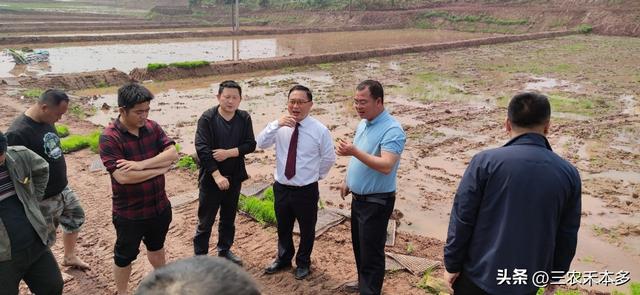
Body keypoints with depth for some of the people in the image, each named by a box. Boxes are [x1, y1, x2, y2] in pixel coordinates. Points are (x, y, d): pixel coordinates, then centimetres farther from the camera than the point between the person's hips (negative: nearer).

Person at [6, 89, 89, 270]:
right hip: (43, 200, -9)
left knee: (75, 219, 25)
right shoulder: (18, 133, -27)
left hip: (63, 189, 9)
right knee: (44, 241, 8)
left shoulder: (47, 122, -1)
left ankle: (69, 257, 47)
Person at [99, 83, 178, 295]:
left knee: (156, 246, 27)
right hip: (129, 213, -5)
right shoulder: (109, 138, -21)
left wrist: (141, 164, -27)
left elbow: (173, 153, -14)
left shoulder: (153, 128, -4)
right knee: (124, 256, 16)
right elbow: (123, 176, -29)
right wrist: (160, 168, -19)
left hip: (160, 206, 5)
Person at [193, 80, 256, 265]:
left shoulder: (244, 118, -2)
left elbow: (250, 145, -5)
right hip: (211, 177, -4)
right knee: (206, 220, 7)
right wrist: (217, 175, -24)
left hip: (234, 177, 4)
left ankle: (225, 250, 37)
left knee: (229, 218, 19)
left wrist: (228, 152, -20)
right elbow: (202, 149, -19)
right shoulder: (207, 118, -13)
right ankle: (200, 256, 22)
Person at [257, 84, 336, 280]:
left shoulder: (320, 130, -13)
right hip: (281, 187, 3)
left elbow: (329, 158, -1)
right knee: (283, 228, 22)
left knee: (307, 229, 16)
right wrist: (277, 124, -28)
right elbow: (261, 144, -17)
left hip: (307, 190, -3)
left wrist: (316, 175, 6)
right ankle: (283, 259, 47)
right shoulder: (280, 127, -5)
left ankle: (303, 263, 42)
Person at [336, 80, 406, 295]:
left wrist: (354, 151, -39)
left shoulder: (392, 130, -23)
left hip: (377, 202, -9)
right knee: (359, 245, 23)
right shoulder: (362, 124, 6)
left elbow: (386, 166, -33)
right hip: (358, 197, 9)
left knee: (371, 251, 2)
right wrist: (348, 180, 17)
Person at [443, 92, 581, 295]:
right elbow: (567, 235, 4)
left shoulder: (485, 162, -15)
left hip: (479, 274, -2)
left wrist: (452, 264, -1)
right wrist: (555, 274, 18)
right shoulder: (568, 173, -5)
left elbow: (462, 220, -12)